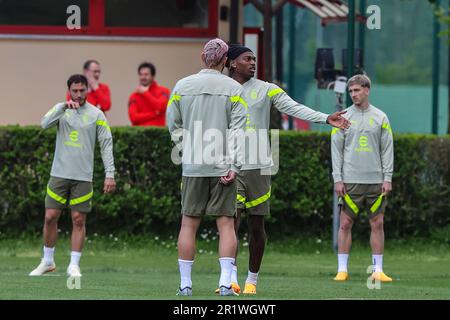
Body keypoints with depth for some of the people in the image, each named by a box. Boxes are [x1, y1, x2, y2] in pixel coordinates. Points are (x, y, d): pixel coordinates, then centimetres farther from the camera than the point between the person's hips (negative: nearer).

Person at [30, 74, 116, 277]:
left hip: (83, 177, -1)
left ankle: (74, 265, 5)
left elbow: (106, 145, 1)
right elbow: (45, 124, -13)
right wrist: (64, 107, -24)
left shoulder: (96, 114, 2)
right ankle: (47, 262, 14)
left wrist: (110, 174, -7)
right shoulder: (61, 110, 6)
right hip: (59, 174, 1)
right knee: (50, 217, 0)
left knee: (79, 220, -2)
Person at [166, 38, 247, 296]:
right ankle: (226, 283, -7)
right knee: (226, 223, 1)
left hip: (193, 166, 2)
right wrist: (234, 166, -7)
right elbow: (238, 130, -6)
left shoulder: (183, 86, 4)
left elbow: (174, 124, 9)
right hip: (223, 166, -1)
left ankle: (185, 284, 6)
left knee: (189, 223, 6)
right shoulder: (234, 89, -2)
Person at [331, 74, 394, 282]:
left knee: (377, 224, 1)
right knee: (345, 224, -2)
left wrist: (387, 178, -1)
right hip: (350, 180, -1)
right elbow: (336, 150, 4)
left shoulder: (380, 117, 7)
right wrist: (337, 179, -4)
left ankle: (378, 270, 5)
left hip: (375, 180, 1)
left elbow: (387, 150, 7)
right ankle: (342, 269, 3)